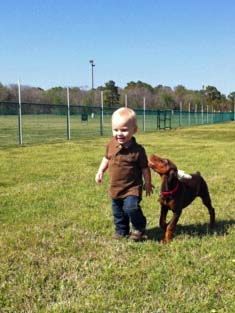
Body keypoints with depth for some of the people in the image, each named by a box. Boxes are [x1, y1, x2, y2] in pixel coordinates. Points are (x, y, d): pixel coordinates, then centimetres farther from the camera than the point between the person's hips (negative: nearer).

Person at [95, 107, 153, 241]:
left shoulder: (138, 150, -16)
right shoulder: (111, 145, -3)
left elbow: (145, 168, -6)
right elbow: (106, 158, 16)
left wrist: (148, 184, 1)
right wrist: (101, 171, 8)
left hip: (132, 187, -5)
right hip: (115, 187, 6)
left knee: (131, 207, -21)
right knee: (118, 212, 15)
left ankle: (139, 228, 4)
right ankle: (121, 230, 35)